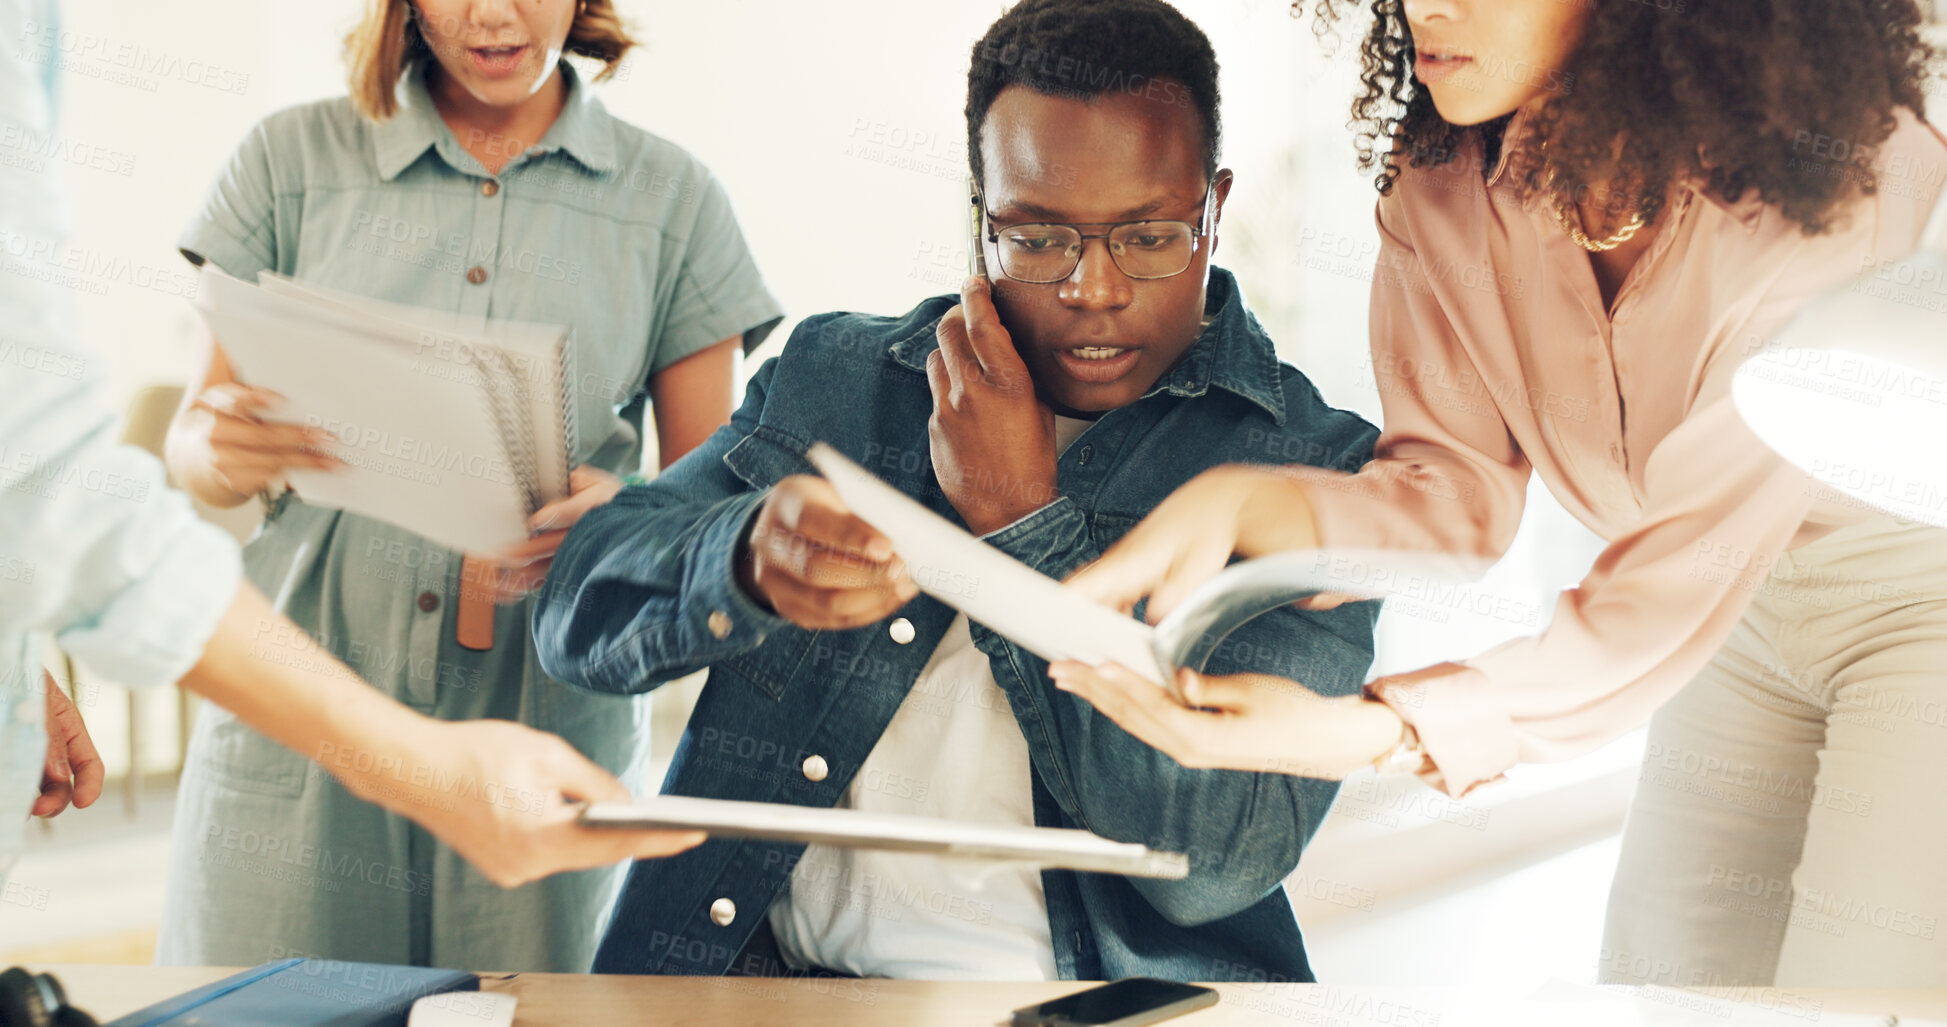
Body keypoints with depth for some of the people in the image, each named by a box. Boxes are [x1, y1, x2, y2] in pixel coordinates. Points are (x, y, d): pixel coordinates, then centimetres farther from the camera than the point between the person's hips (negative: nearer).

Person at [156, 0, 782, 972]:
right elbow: (193, 450, 7)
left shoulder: (673, 200, 5)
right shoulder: (291, 160, 6)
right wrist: (226, 450, -17)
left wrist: (616, 516, -17)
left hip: (547, 732, 0)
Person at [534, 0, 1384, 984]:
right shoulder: (830, 374, 12)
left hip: (1101, 1001, -2)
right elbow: (579, 614, 5)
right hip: (765, 973, 2)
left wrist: (1018, 522, -9)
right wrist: (750, 561, -16)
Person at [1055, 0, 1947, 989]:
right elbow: (1458, 490, -11)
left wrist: (1376, 734, -39)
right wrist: (1238, 503, -32)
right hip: (1750, 617, 5)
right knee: (1665, 972, 11)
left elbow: (1688, 574, -32)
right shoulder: (1442, 190, -13)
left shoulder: (1848, 176, -32)